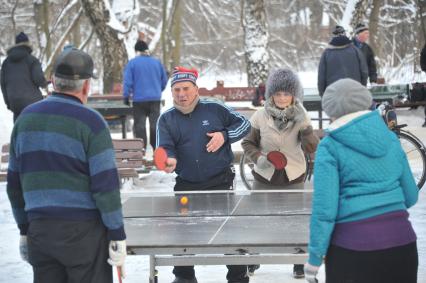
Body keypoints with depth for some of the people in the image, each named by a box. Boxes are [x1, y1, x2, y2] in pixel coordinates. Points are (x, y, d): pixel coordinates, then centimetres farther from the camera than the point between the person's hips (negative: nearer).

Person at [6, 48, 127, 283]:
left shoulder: (26, 117, 8)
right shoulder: (90, 122, -9)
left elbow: (14, 181, 13)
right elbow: (105, 184, -12)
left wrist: (24, 228, 20)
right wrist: (117, 235, -6)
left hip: (39, 228, 5)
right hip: (83, 230, -5)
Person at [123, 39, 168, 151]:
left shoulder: (132, 63, -4)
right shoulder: (157, 62, 6)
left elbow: (127, 82, -7)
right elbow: (164, 80, 12)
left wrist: (126, 96, 2)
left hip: (139, 99, -3)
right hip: (155, 99, 3)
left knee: (140, 125, 1)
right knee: (155, 124, 8)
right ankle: (157, 149, 9)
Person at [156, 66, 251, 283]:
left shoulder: (214, 109, 0)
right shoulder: (166, 119, 3)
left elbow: (244, 124, 7)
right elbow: (165, 148, -8)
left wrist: (224, 136, -10)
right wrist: (170, 161, -30)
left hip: (220, 182, -2)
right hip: (186, 185, 2)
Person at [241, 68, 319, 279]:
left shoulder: (301, 116, -7)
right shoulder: (260, 116, -9)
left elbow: (312, 148, -13)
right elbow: (247, 143, 4)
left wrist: (304, 127, -27)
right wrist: (258, 157, -14)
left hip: (293, 178, 0)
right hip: (265, 178, 0)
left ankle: (299, 264, 23)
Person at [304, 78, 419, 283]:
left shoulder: (330, 147, -4)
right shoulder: (390, 138, 9)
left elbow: (325, 207, -11)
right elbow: (411, 196, 15)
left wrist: (315, 257, -5)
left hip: (353, 245, -4)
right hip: (401, 238, 4)